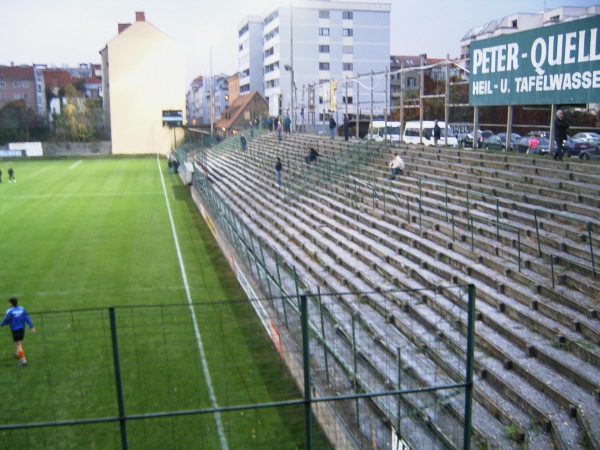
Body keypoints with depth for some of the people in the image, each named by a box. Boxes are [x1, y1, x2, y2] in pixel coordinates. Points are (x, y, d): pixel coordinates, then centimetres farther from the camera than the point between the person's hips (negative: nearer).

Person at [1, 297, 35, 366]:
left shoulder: (10, 311, -15)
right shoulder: (22, 309, -2)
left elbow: (6, 321, -7)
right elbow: (27, 318, -4)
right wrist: (31, 327, -4)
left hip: (15, 330, -5)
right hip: (22, 328, 5)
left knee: (18, 344, -3)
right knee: (20, 342, 26)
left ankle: (23, 360, -9)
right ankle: (18, 354, 48)